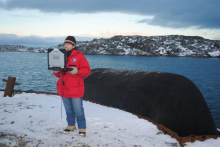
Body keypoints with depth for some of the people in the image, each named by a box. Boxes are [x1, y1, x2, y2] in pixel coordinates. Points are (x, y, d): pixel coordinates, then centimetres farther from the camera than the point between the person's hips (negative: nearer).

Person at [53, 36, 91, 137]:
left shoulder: (79, 56, -4)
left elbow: (87, 70, -9)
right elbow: (59, 74, 17)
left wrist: (77, 71, -25)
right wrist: (55, 71, -6)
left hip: (75, 88, -5)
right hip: (64, 88, 5)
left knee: (78, 110, -3)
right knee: (68, 109, 15)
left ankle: (82, 128, 8)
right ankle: (71, 125, 29)